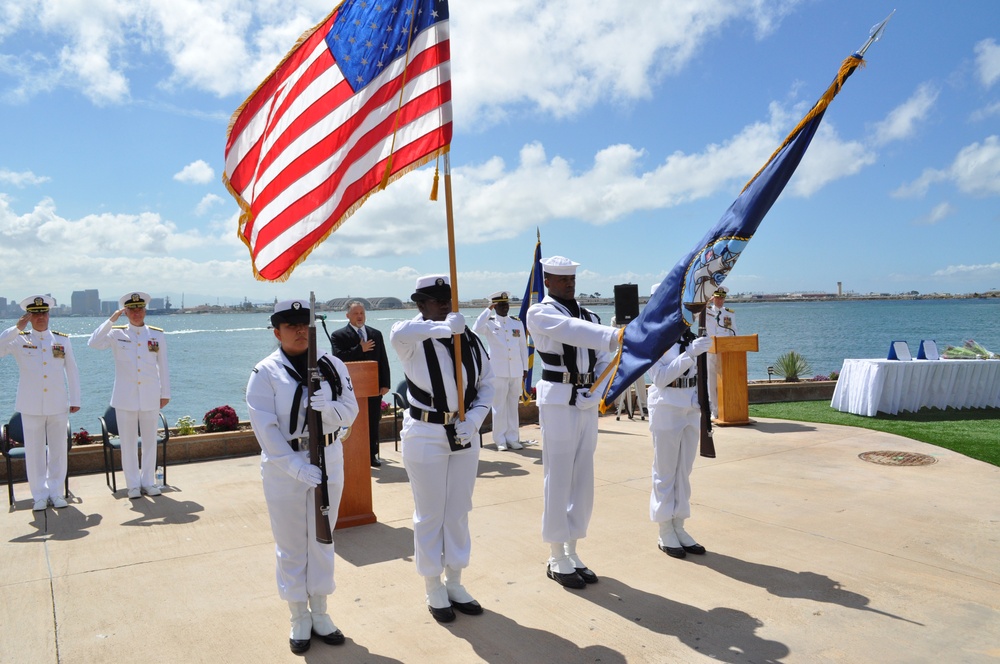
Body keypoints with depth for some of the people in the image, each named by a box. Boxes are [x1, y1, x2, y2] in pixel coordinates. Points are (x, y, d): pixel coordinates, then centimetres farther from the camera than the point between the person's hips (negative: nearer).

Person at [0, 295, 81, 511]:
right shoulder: (19, 340, 4)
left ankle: (55, 492, 18)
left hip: (58, 405, 1)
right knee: (34, 452, 3)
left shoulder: (63, 340, 8)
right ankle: (40, 495, 14)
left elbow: (72, 371, 10)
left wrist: (75, 400, 8)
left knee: (58, 450, 6)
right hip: (31, 406, -1)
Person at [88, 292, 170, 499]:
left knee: (150, 441, 7)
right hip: (125, 397, -1)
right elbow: (93, 343, -15)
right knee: (128, 442, 4)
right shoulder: (117, 334, 2)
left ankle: (148, 482, 19)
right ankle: (133, 484, 15)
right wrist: (112, 319, -15)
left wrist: (165, 393, 7)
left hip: (150, 396, 1)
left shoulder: (158, 334, 5)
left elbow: (163, 366, 7)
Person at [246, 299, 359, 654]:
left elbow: (350, 410, -1)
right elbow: (266, 429, -14)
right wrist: (298, 467, -22)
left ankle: (319, 612, 30)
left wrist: (327, 407, -24)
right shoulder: (265, 373, -9)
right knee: (291, 545, 8)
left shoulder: (331, 365, -1)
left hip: (328, 462, 3)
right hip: (284, 468, -3)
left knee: (322, 540, 14)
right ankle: (299, 618, 24)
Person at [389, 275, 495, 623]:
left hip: (464, 437, 4)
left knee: (458, 512, 15)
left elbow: (487, 384, 6)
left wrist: (474, 418, -10)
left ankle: (455, 584, 32)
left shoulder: (470, 340, 3)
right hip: (425, 437, -4)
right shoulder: (414, 342, -11)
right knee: (430, 515, 7)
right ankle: (434, 590, 24)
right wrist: (444, 327, -35)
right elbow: (398, 333, -37)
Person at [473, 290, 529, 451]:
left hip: (516, 371, 3)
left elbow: (523, 347, 12)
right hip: (498, 371, -3)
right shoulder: (489, 323, -1)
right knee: (499, 406, 1)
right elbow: (476, 330, -23)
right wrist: (488, 310, -17)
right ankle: (500, 440, 8)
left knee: (513, 406, 9)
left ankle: (513, 438, 16)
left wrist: (525, 368, 9)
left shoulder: (517, 323, 10)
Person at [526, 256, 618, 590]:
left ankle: (572, 553, 23)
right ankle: (557, 560, 11)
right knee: (558, 481, -1)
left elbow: (604, 361, 11)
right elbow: (572, 331, -23)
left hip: (588, 403, 6)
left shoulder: (589, 316, 15)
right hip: (558, 403, -6)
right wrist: (615, 335, -36)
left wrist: (601, 389, -9)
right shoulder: (539, 313, -4)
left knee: (583, 480, 10)